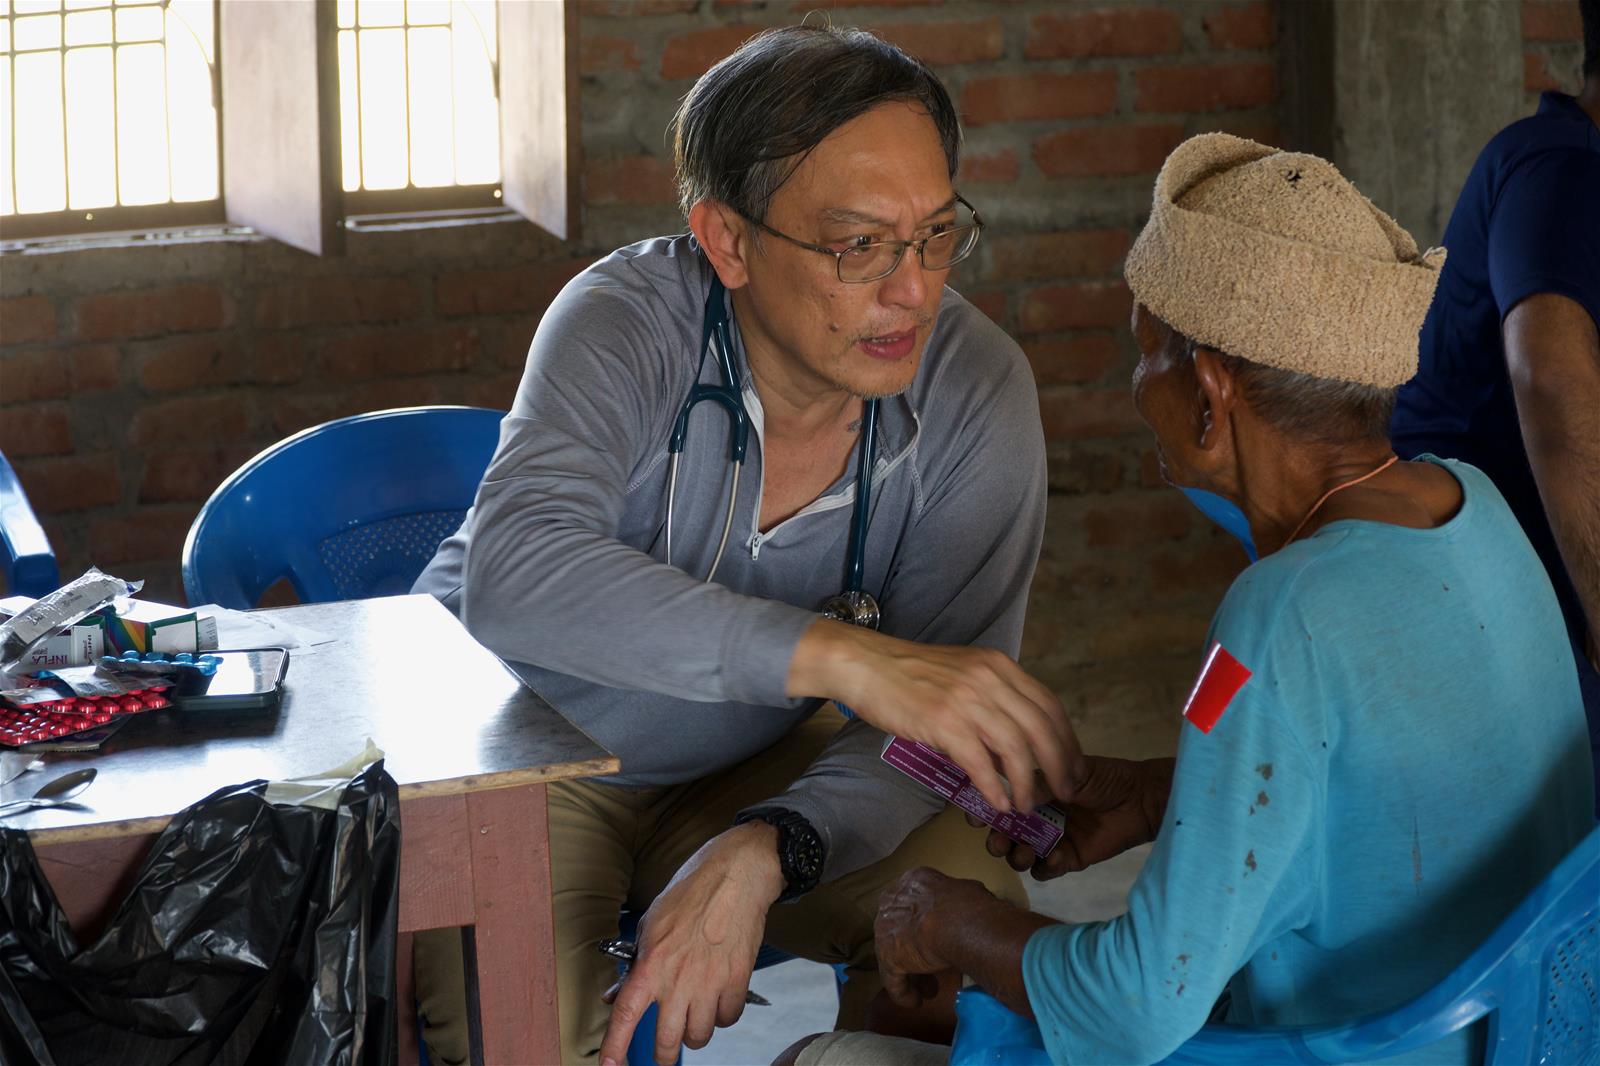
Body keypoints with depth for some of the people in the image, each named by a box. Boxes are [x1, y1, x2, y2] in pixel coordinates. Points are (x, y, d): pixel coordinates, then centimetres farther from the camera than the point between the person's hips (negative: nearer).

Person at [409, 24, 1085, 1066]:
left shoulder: (976, 389, -17)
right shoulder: (627, 324, -26)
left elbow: (936, 723, -18)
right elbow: (518, 575, -45)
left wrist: (762, 855, -38)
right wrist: (843, 657, -53)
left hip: (754, 766, 3)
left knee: (966, 884, -23)